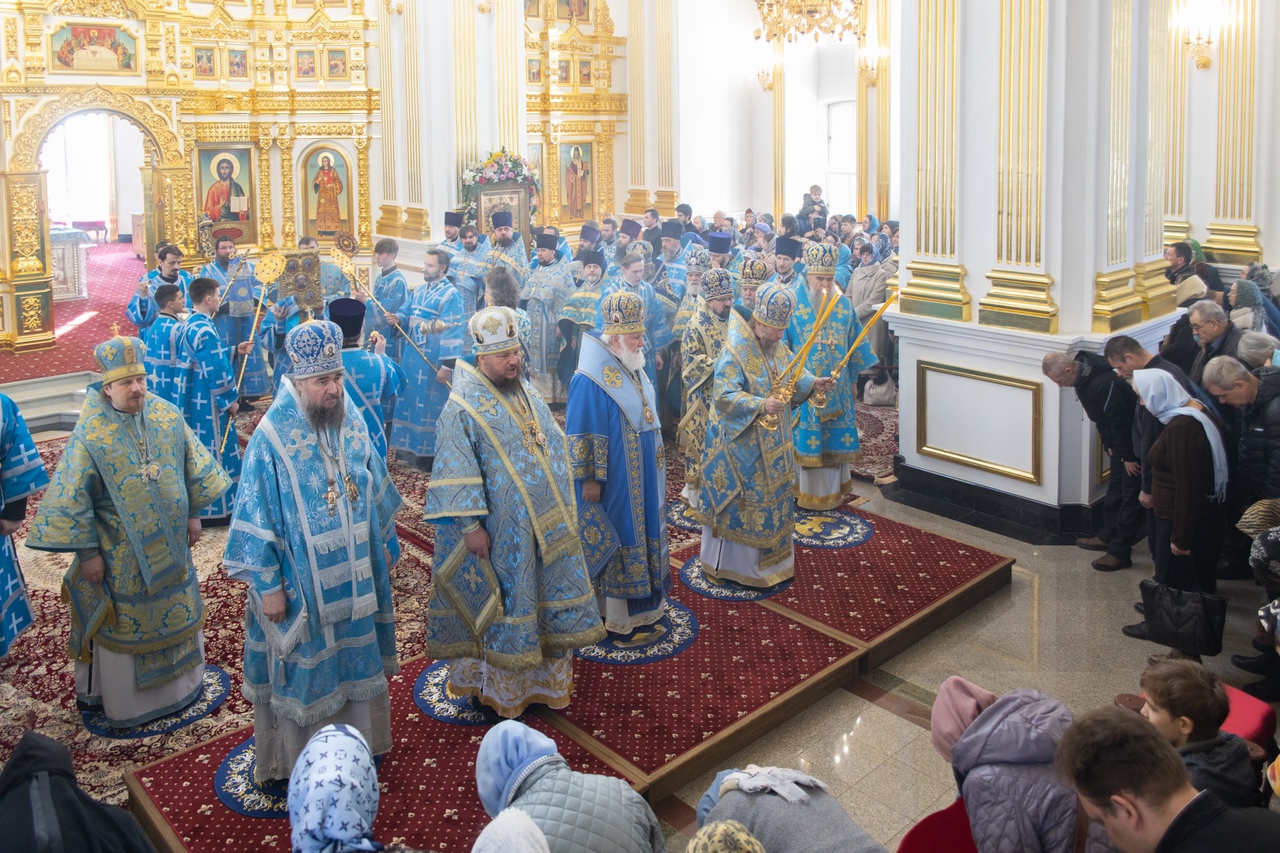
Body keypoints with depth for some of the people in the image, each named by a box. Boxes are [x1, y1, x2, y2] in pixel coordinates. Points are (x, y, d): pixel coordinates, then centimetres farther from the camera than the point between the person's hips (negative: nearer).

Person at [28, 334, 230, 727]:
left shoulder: (168, 415, -6)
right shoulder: (90, 434, -18)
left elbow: (194, 465, 6)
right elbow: (72, 499, -14)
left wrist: (194, 515, 7)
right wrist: (87, 552, -12)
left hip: (170, 544, 5)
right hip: (120, 552, -4)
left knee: (177, 612, 19)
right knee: (124, 623, 9)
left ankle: (180, 681, 40)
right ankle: (124, 697, 27)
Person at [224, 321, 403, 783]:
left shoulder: (352, 422, -2)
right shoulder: (272, 438, -19)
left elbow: (376, 491, 11)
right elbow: (255, 518, -15)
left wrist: (386, 543, 17)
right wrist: (266, 584, -13)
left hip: (354, 576, 5)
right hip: (300, 585, -5)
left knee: (354, 660, 19)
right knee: (301, 672, 9)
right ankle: (291, 763, 28)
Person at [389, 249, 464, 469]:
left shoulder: (451, 295, -13)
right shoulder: (419, 291, 12)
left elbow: (453, 332, -18)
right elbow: (405, 314, 18)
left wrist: (447, 365, -23)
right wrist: (397, 319, -7)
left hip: (434, 360, -8)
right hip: (412, 356, 8)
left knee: (431, 406, -1)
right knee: (410, 401, 14)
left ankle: (430, 454, 7)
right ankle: (410, 447, 25)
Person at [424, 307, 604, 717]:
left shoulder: (527, 392, 8)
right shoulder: (464, 407, -15)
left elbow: (553, 444, 17)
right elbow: (456, 474, -17)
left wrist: (562, 501, 15)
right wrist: (471, 525, -20)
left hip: (545, 522, 7)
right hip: (500, 530, -7)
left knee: (548, 596, 14)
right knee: (502, 602, 5)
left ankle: (544, 674, 31)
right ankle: (492, 684, 23)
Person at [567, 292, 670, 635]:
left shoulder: (633, 369, 6)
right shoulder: (591, 380, -22)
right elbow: (582, 435, -20)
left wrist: (655, 463, 22)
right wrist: (589, 478, -19)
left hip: (643, 477, 9)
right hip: (613, 479, -9)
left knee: (641, 531, 17)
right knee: (615, 535, 2)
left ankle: (643, 600, 31)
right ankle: (615, 611, 15)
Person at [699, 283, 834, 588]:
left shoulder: (777, 346, 2)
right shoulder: (734, 351, -23)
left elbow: (794, 373, 15)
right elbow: (723, 396, -29)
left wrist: (812, 383, -4)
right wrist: (760, 405, -40)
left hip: (772, 442, 8)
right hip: (741, 444, -8)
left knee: (773, 496, 19)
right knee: (739, 502, 2)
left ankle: (770, 558, 36)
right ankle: (728, 562, 19)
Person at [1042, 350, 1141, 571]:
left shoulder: (1103, 384, -33)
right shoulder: (1082, 378, -1)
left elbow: (1120, 421, -27)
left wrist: (1127, 456, -19)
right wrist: (1108, 444, 13)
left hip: (1133, 443, -10)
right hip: (1119, 442, 10)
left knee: (1130, 498, -4)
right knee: (1114, 492, 20)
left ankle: (1120, 552, -1)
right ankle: (1108, 536, 33)